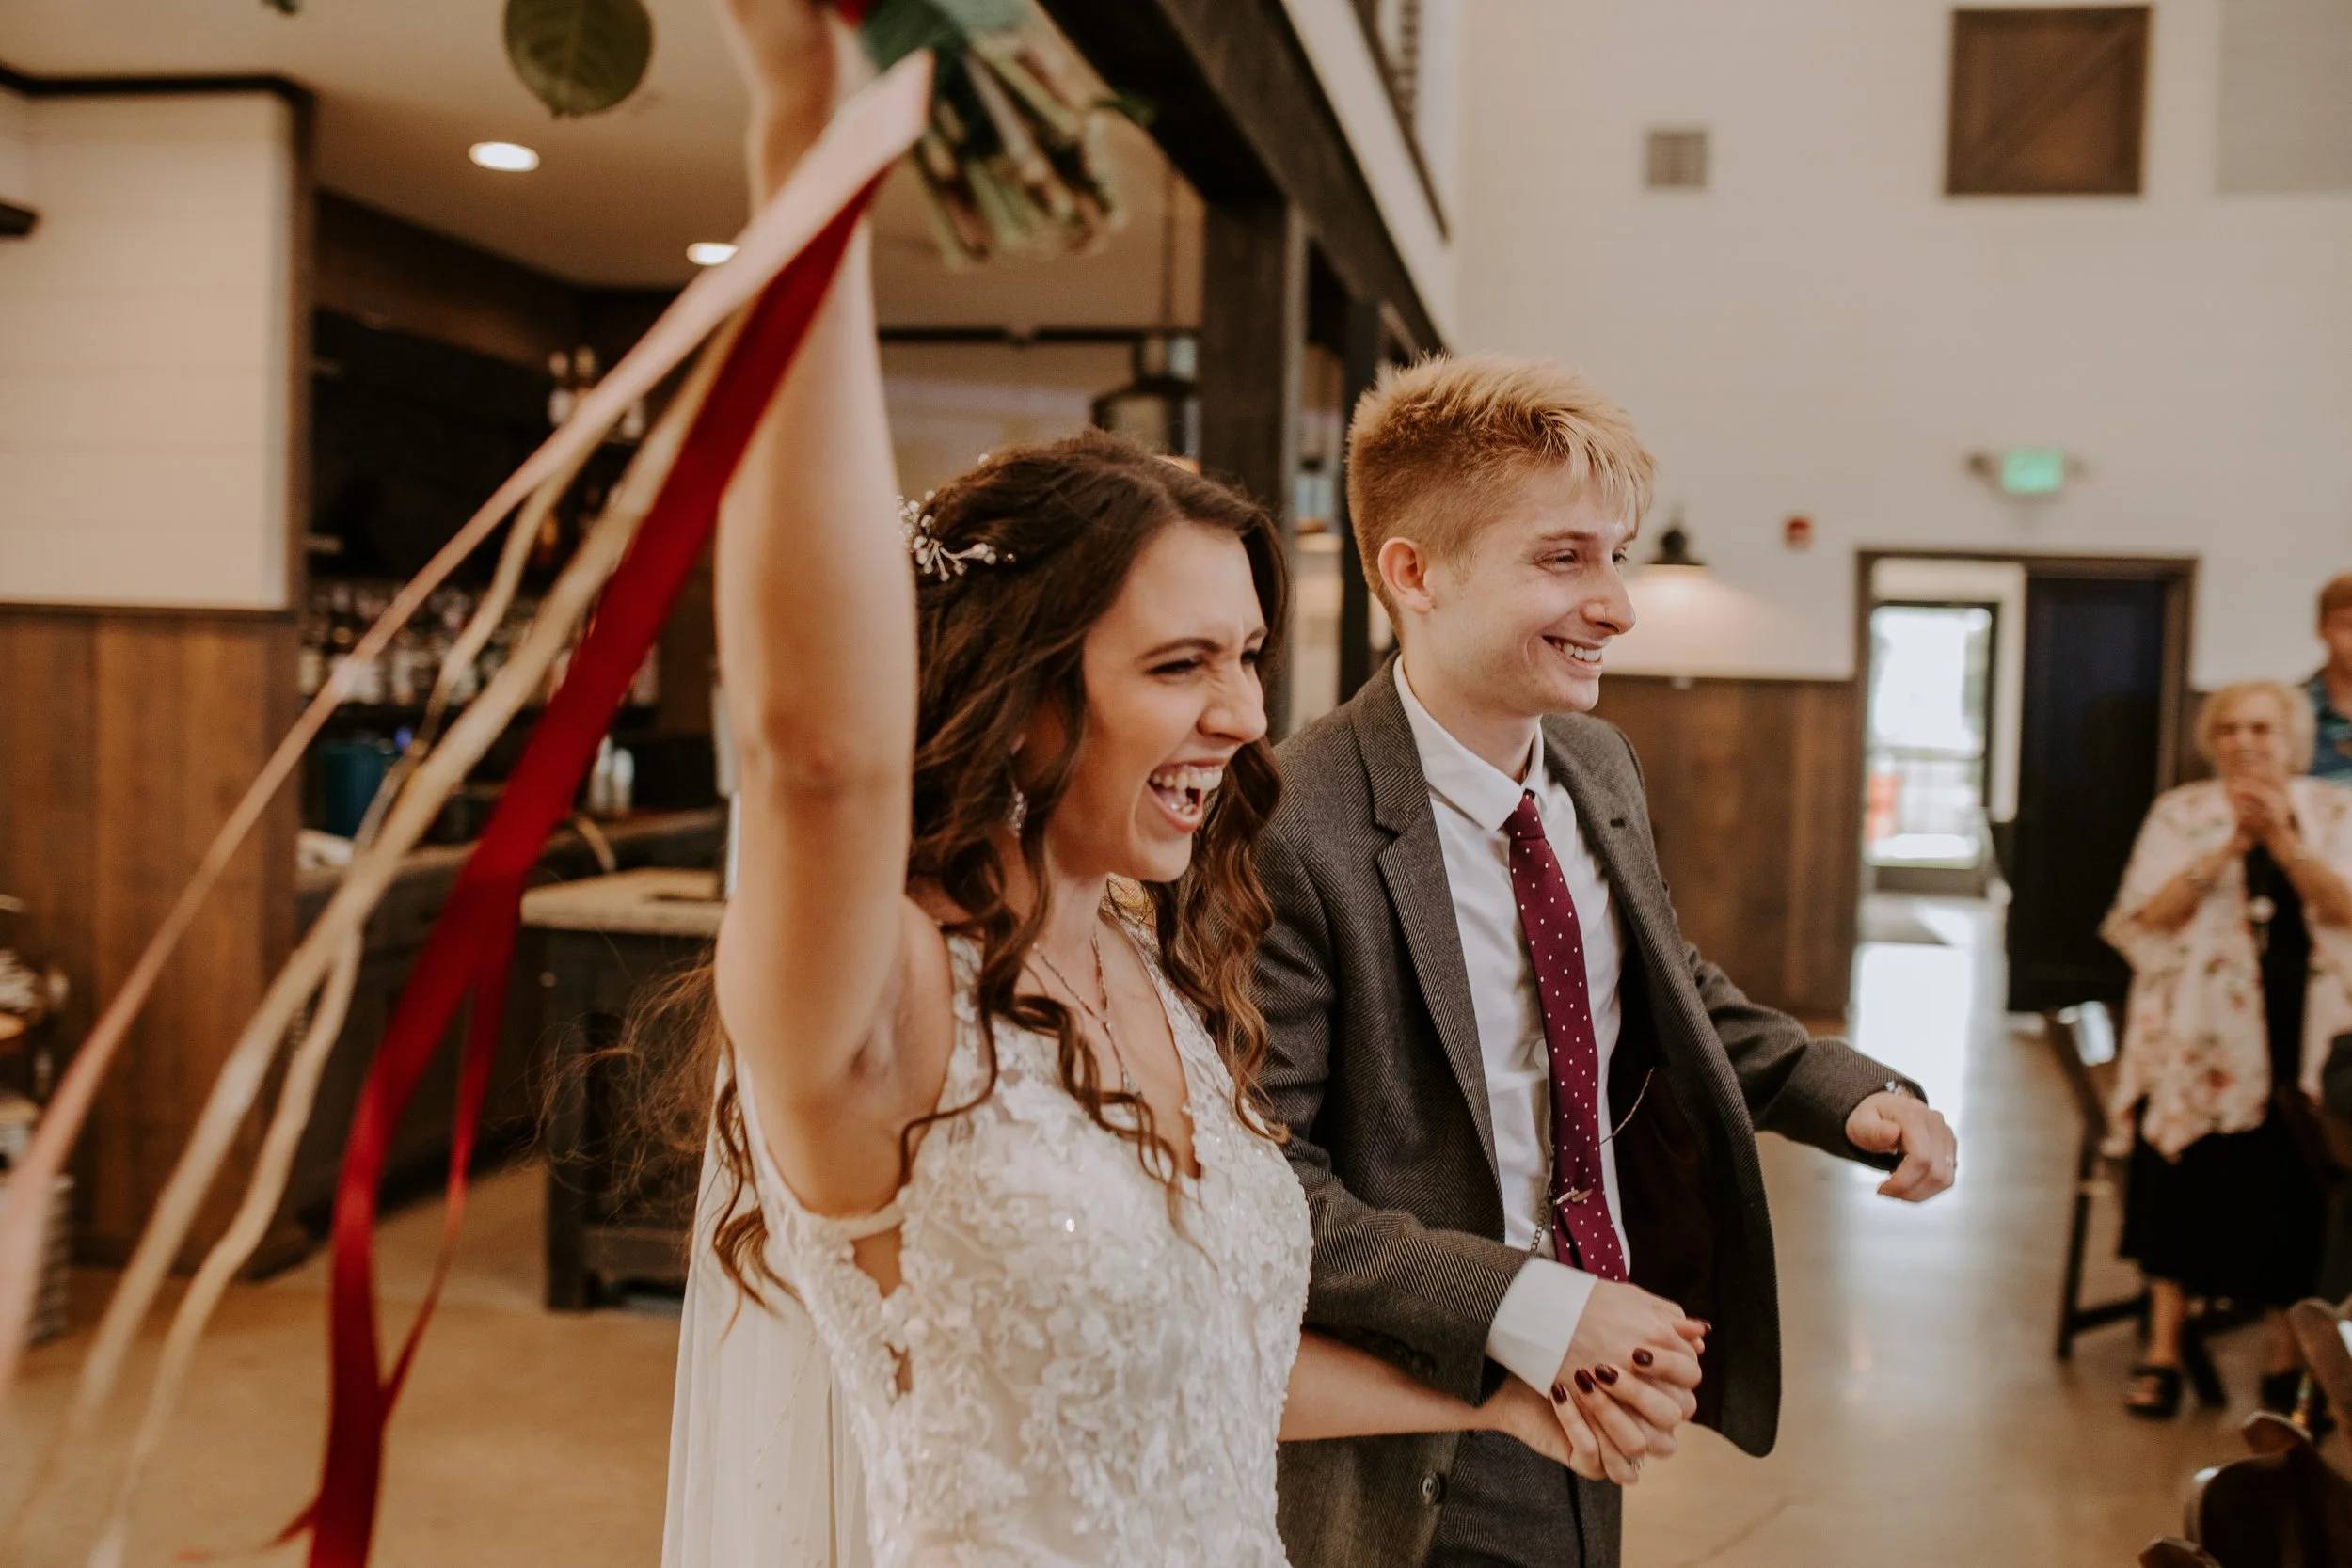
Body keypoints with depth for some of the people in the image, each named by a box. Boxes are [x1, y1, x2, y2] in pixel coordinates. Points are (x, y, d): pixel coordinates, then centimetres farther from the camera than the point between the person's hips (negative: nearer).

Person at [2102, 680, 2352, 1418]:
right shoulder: (2182, 813, 5)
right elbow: (2152, 915, -8)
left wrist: (2283, 841, -21)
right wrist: (2228, 846, -19)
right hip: (2201, 1034, -1)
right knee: (2186, 1176, -10)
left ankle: (2288, 1359, 7)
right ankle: (2162, 1351, -2)